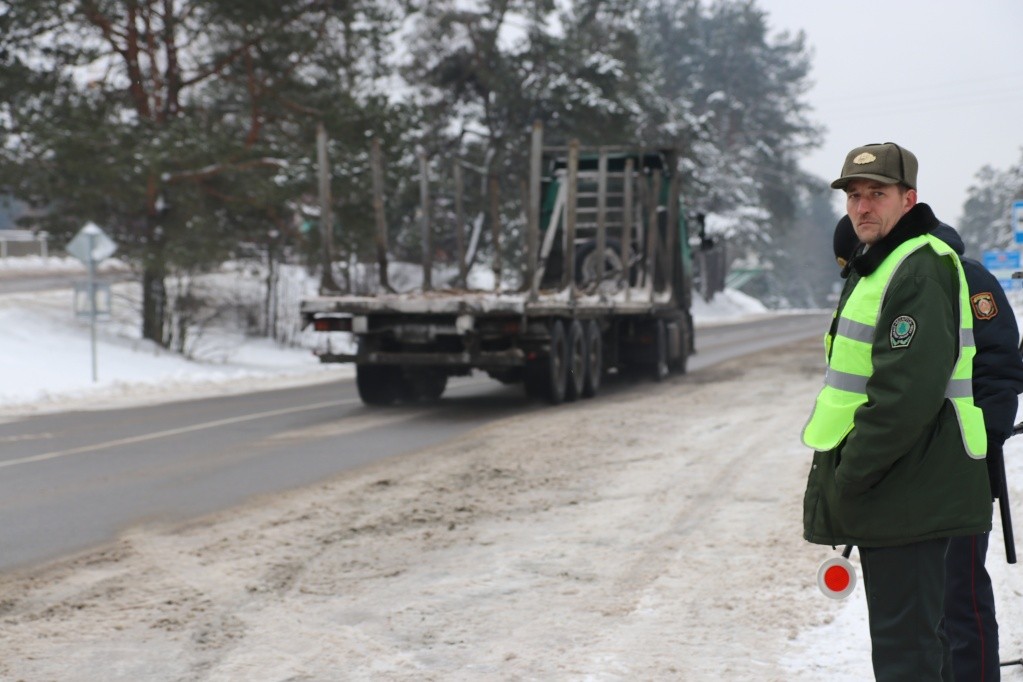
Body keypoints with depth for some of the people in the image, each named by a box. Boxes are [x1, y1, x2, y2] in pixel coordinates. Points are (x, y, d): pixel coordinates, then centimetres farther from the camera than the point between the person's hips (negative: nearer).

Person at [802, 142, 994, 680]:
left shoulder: (919, 272, -16)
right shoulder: (876, 267, 18)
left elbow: (907, 393, -25)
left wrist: (848, 476, -19)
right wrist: (844, 474, 17)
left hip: (904, 494, -11)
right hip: (890, 490, 11)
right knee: (917, 636, 20)